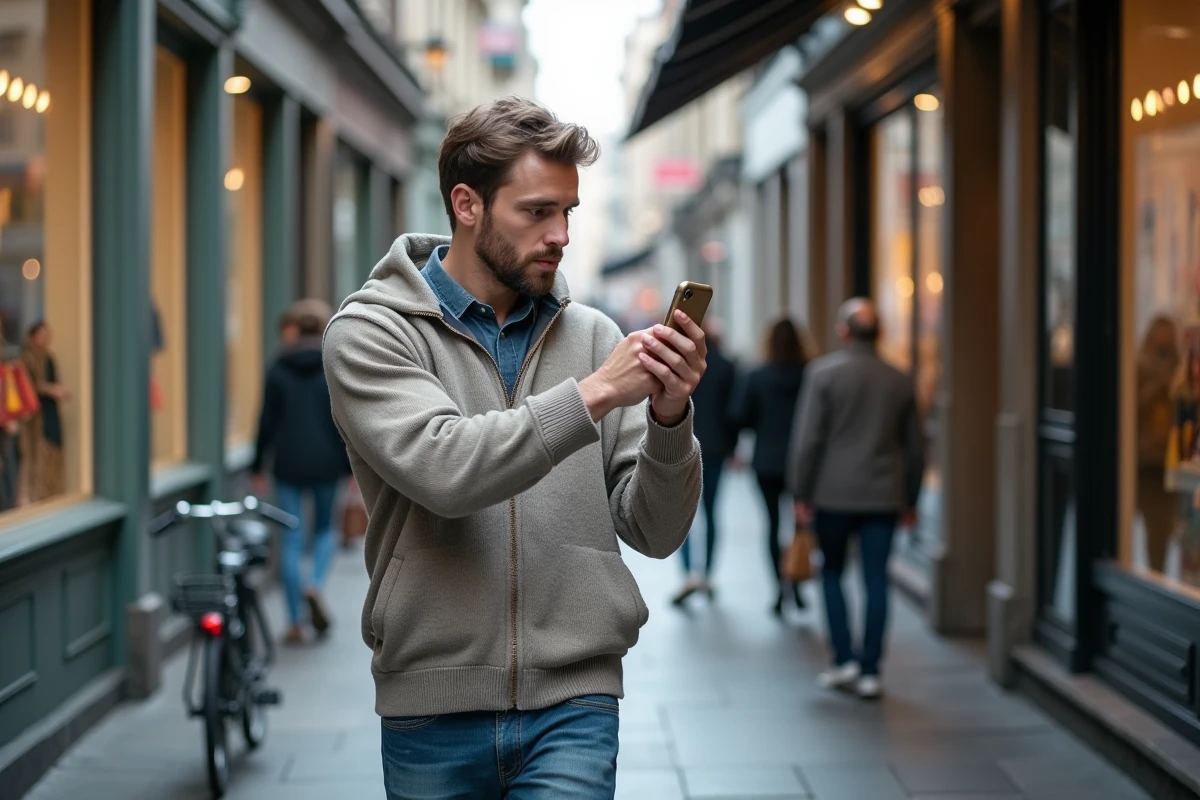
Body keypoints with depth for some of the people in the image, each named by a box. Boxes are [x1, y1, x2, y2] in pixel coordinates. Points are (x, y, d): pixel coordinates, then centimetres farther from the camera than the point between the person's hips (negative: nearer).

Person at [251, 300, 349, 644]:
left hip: (289, 464, 0)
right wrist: (354, 466, 3)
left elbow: (267, 421, 1)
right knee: (324, 529, 19)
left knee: (292, 538, 5)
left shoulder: (279, 370, 0)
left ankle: (296, 622, 4)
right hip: (326, 463, 0)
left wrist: (258, 465, 9)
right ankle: (315, 585, -9)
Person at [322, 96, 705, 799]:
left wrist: (670, 418, -15)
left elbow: (655, 531, 2)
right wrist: (595, 394, -22)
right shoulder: (370, 332, -3)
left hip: (573, 703, 1)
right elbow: (442, 469, -21)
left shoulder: (593, 336, 4)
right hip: (434, 712, -1)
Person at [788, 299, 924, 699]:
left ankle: (844, 659, 5)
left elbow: (808, 438, -9)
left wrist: (801, 493, -3)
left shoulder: (824, 371, -5)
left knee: (832, 572, 13)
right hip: (883, 497, 3)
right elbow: (914, 448, 12)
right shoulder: (899, 380, 7)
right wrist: (911, 499, 20)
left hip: (834, 494, -3)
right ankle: (869, 670, 3)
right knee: (876, 581, 4)